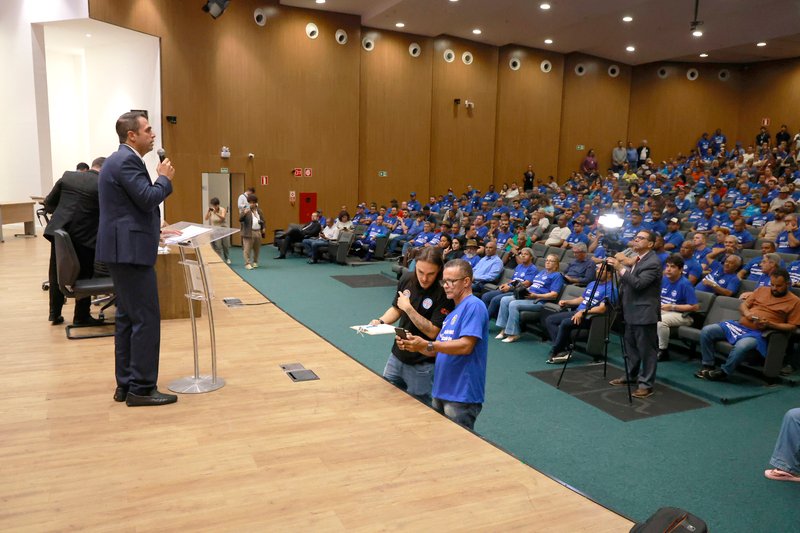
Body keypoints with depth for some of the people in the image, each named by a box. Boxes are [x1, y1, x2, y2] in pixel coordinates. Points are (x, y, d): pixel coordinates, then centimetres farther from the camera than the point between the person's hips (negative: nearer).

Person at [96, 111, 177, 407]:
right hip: (131, 250, -11)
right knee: (146, 319, -7)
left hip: (124, 249, 11)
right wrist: (165, 178, -4)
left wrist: (155, 228, 19)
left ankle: (126, 384, 20)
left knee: (127, 318, 13)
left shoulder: (121, 159, 18)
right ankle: (141, 388, -1)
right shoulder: (127, 161, -14)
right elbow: (148, 199, -21)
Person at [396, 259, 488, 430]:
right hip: (441, 391, 9)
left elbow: (466, 346, -23)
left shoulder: (474, 305, -13)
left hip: (462, 395, -9)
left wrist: (427, 345, -25)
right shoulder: (452, 311, 16)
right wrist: (415, 345, -2)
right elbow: (438, 350, 16)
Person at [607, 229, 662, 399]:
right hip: (631, 311, 10)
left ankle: (646, 384, 4)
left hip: (644, 313, -10)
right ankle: (631, 375, 32)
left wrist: (620, 268, -26)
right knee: (631, 347, 19)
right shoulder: (636, 259, 13)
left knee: (647, 349, -1)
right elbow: (627, 283, 22)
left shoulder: (653, 262, -16)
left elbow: (638, 283, -26)